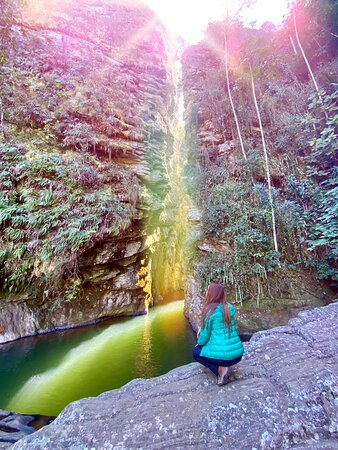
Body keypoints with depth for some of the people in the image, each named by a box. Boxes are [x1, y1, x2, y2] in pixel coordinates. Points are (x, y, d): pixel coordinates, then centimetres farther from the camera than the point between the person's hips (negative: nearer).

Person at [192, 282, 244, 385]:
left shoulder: (209, 311, -15)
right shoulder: (231, 308, 3)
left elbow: (205, 335, -5)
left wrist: (199, 343, 16)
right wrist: (203, 327, 16)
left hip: (222, 355, -6)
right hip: (238, 354, 6)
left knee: (196, 351, 22)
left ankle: (220, 369, 2)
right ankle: (223, 367, 11)